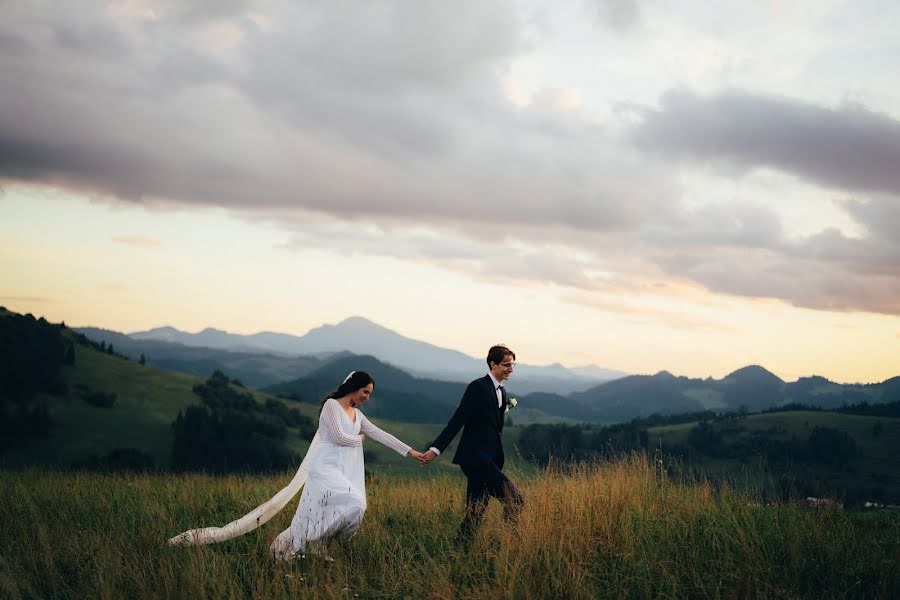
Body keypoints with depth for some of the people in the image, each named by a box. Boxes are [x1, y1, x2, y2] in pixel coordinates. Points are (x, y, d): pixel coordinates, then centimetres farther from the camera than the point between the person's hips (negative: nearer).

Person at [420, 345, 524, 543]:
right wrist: (436, 448, -17)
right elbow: (458, 420, -14)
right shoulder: (478, 387, -10)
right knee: (515, 499, -15)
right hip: (475, 457, -9)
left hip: (488, 460, 9)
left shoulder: (502, 392, 17)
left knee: (475, 513, 8)